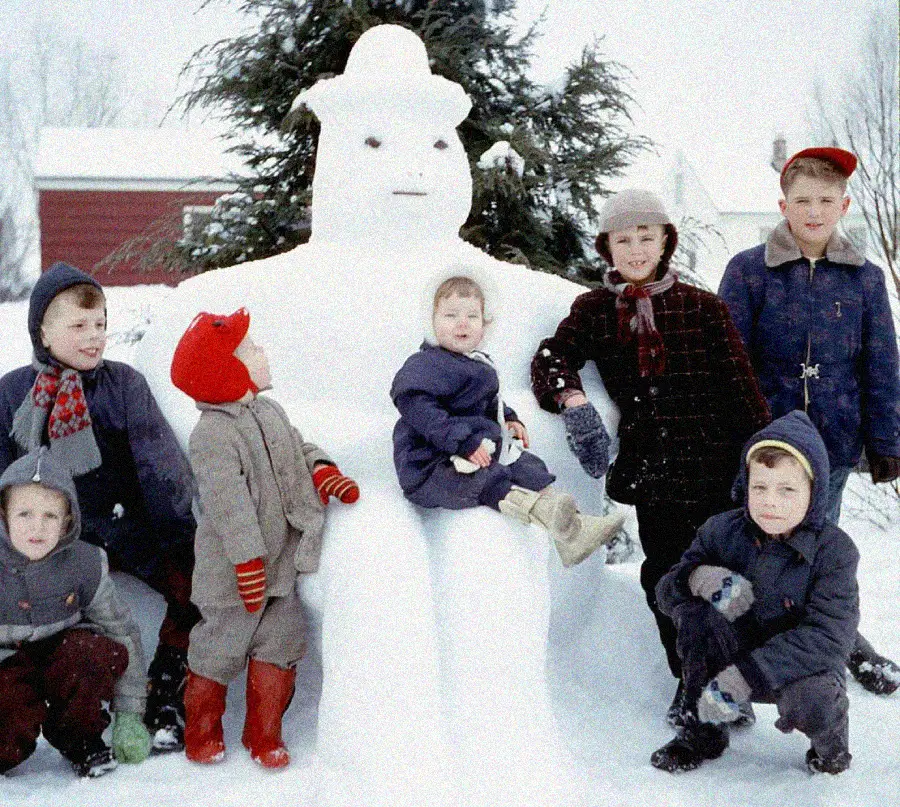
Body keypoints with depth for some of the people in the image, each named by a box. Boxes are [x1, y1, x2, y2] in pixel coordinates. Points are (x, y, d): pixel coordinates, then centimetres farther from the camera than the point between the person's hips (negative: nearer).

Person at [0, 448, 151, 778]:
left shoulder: (83, 563, -12)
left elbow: (123, 632, -5)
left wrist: (129, 717, -6)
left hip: (58, 661, 2)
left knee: (103, 650, -30)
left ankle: (79, 737, -2)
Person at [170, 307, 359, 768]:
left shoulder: (269, 412, 8)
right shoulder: (212, 434, -20)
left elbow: (298, 449, 22)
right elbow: (228, 504, -23)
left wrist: (323, 472, 2)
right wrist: (248, 562, -24)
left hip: (280, 564, 7)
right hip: (234, 573, -7)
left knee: (280, 643, 8)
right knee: (221, 647, 5)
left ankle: (263, 734, 22)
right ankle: (202, 734, 26)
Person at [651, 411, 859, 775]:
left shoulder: (834, 550, -17)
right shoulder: (722, 530, -6)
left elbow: (829, 634, -28)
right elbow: (665, 590, -1)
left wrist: (744, 675, -38)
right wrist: (697, 577, -28)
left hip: (802, 665, -3)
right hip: (735, 653, 3)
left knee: (811, 700, -37)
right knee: (694, 613, -25)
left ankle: (831, 739, 3)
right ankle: (704, 730, -7)